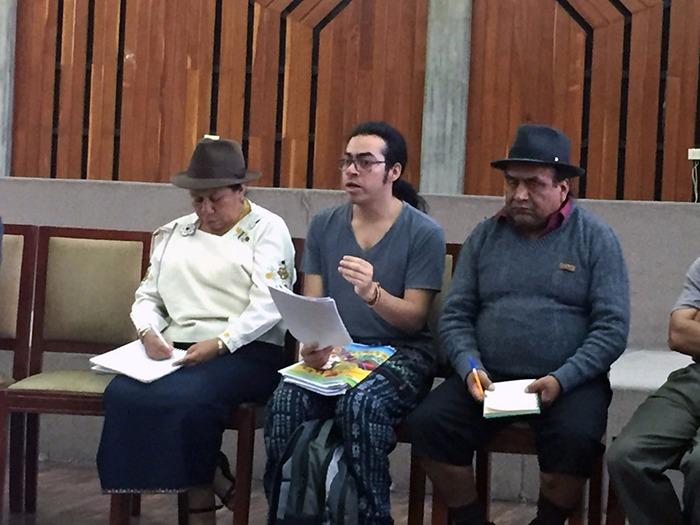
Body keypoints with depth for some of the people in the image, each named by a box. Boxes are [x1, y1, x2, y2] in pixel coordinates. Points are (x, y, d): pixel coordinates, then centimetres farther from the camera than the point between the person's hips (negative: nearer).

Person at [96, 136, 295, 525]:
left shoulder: (267, 230, 5)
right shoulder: (172, 234, 22)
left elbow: (267, 306, -7)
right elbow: (148, 297, 21)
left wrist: (219, 344, -21)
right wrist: (149, 332, -3)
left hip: (246, 352, -5)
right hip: (176, 350, 5)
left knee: (187, 397, -36)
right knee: (123, 393, -27)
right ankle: (215, 482, -14)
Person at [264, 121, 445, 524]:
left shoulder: (424, 233, -4)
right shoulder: (324, 226, 9)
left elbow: (414, 318, -8)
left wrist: (372, 293, -29)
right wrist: (311, 343, -15)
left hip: (400, 353, -3)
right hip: (335, 351, 3)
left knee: (360, 404, -36)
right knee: (286, 401, -28)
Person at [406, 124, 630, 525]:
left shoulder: (595, 238, 0)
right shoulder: (485, 236, 10)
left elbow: (613, 327, -6)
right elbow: (455, 316, 8)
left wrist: (562, 379, -18)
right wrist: (470, 368, -11)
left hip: (570, 381, -3)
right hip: (489, 376, 3)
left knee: (576, 438, -33)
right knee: (428, 423, -22)